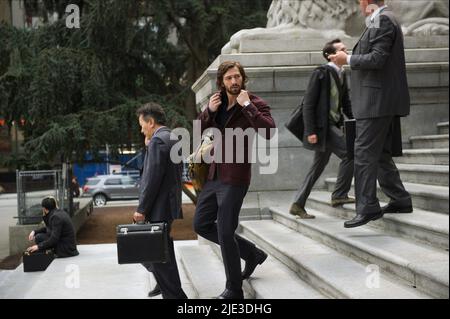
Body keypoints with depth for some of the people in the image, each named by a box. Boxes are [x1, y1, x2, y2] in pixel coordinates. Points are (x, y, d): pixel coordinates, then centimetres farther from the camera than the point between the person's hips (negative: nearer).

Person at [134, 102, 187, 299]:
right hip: (170, 205, 10)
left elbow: (153, 178, -19)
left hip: (159, 209, -10)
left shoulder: (158, 141, -14)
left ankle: (174, 295, 0)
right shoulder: (173, 139, 16)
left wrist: (141, 209, -16)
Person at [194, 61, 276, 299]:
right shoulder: (218, 103, 10)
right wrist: (209, 111, -6)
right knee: (201, 224, 14)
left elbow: (269, 131, -27)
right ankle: (252, 253, 28)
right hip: (213, 176, 8)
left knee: (225, 232, -5)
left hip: (235, 179, -7)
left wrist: (247, 105, -23)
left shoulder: (255, 104, -9)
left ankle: (234, 290, 11)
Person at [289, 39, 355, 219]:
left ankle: (298, 205, 17)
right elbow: (308, 103, -14)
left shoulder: (342, 75, 13)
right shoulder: (321, 73, -11)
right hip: (322, 126, -9)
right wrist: (310, 131, -19)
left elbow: (346, 103, 18)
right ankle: (339, 195, -4)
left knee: (319, 166, 11)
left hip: (334, 125, 9)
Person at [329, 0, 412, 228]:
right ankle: (400, 200, 22)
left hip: (376, 102, -10)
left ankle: (368, 208, -6)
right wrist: (351, 58, 15)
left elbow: (377, 59, -21)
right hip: (383, 103, 10)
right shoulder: (384, 20, 17)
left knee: (364, 153, -9)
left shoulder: (383, 20, -14)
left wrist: (348, 60, -10)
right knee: (380, 154, 16)